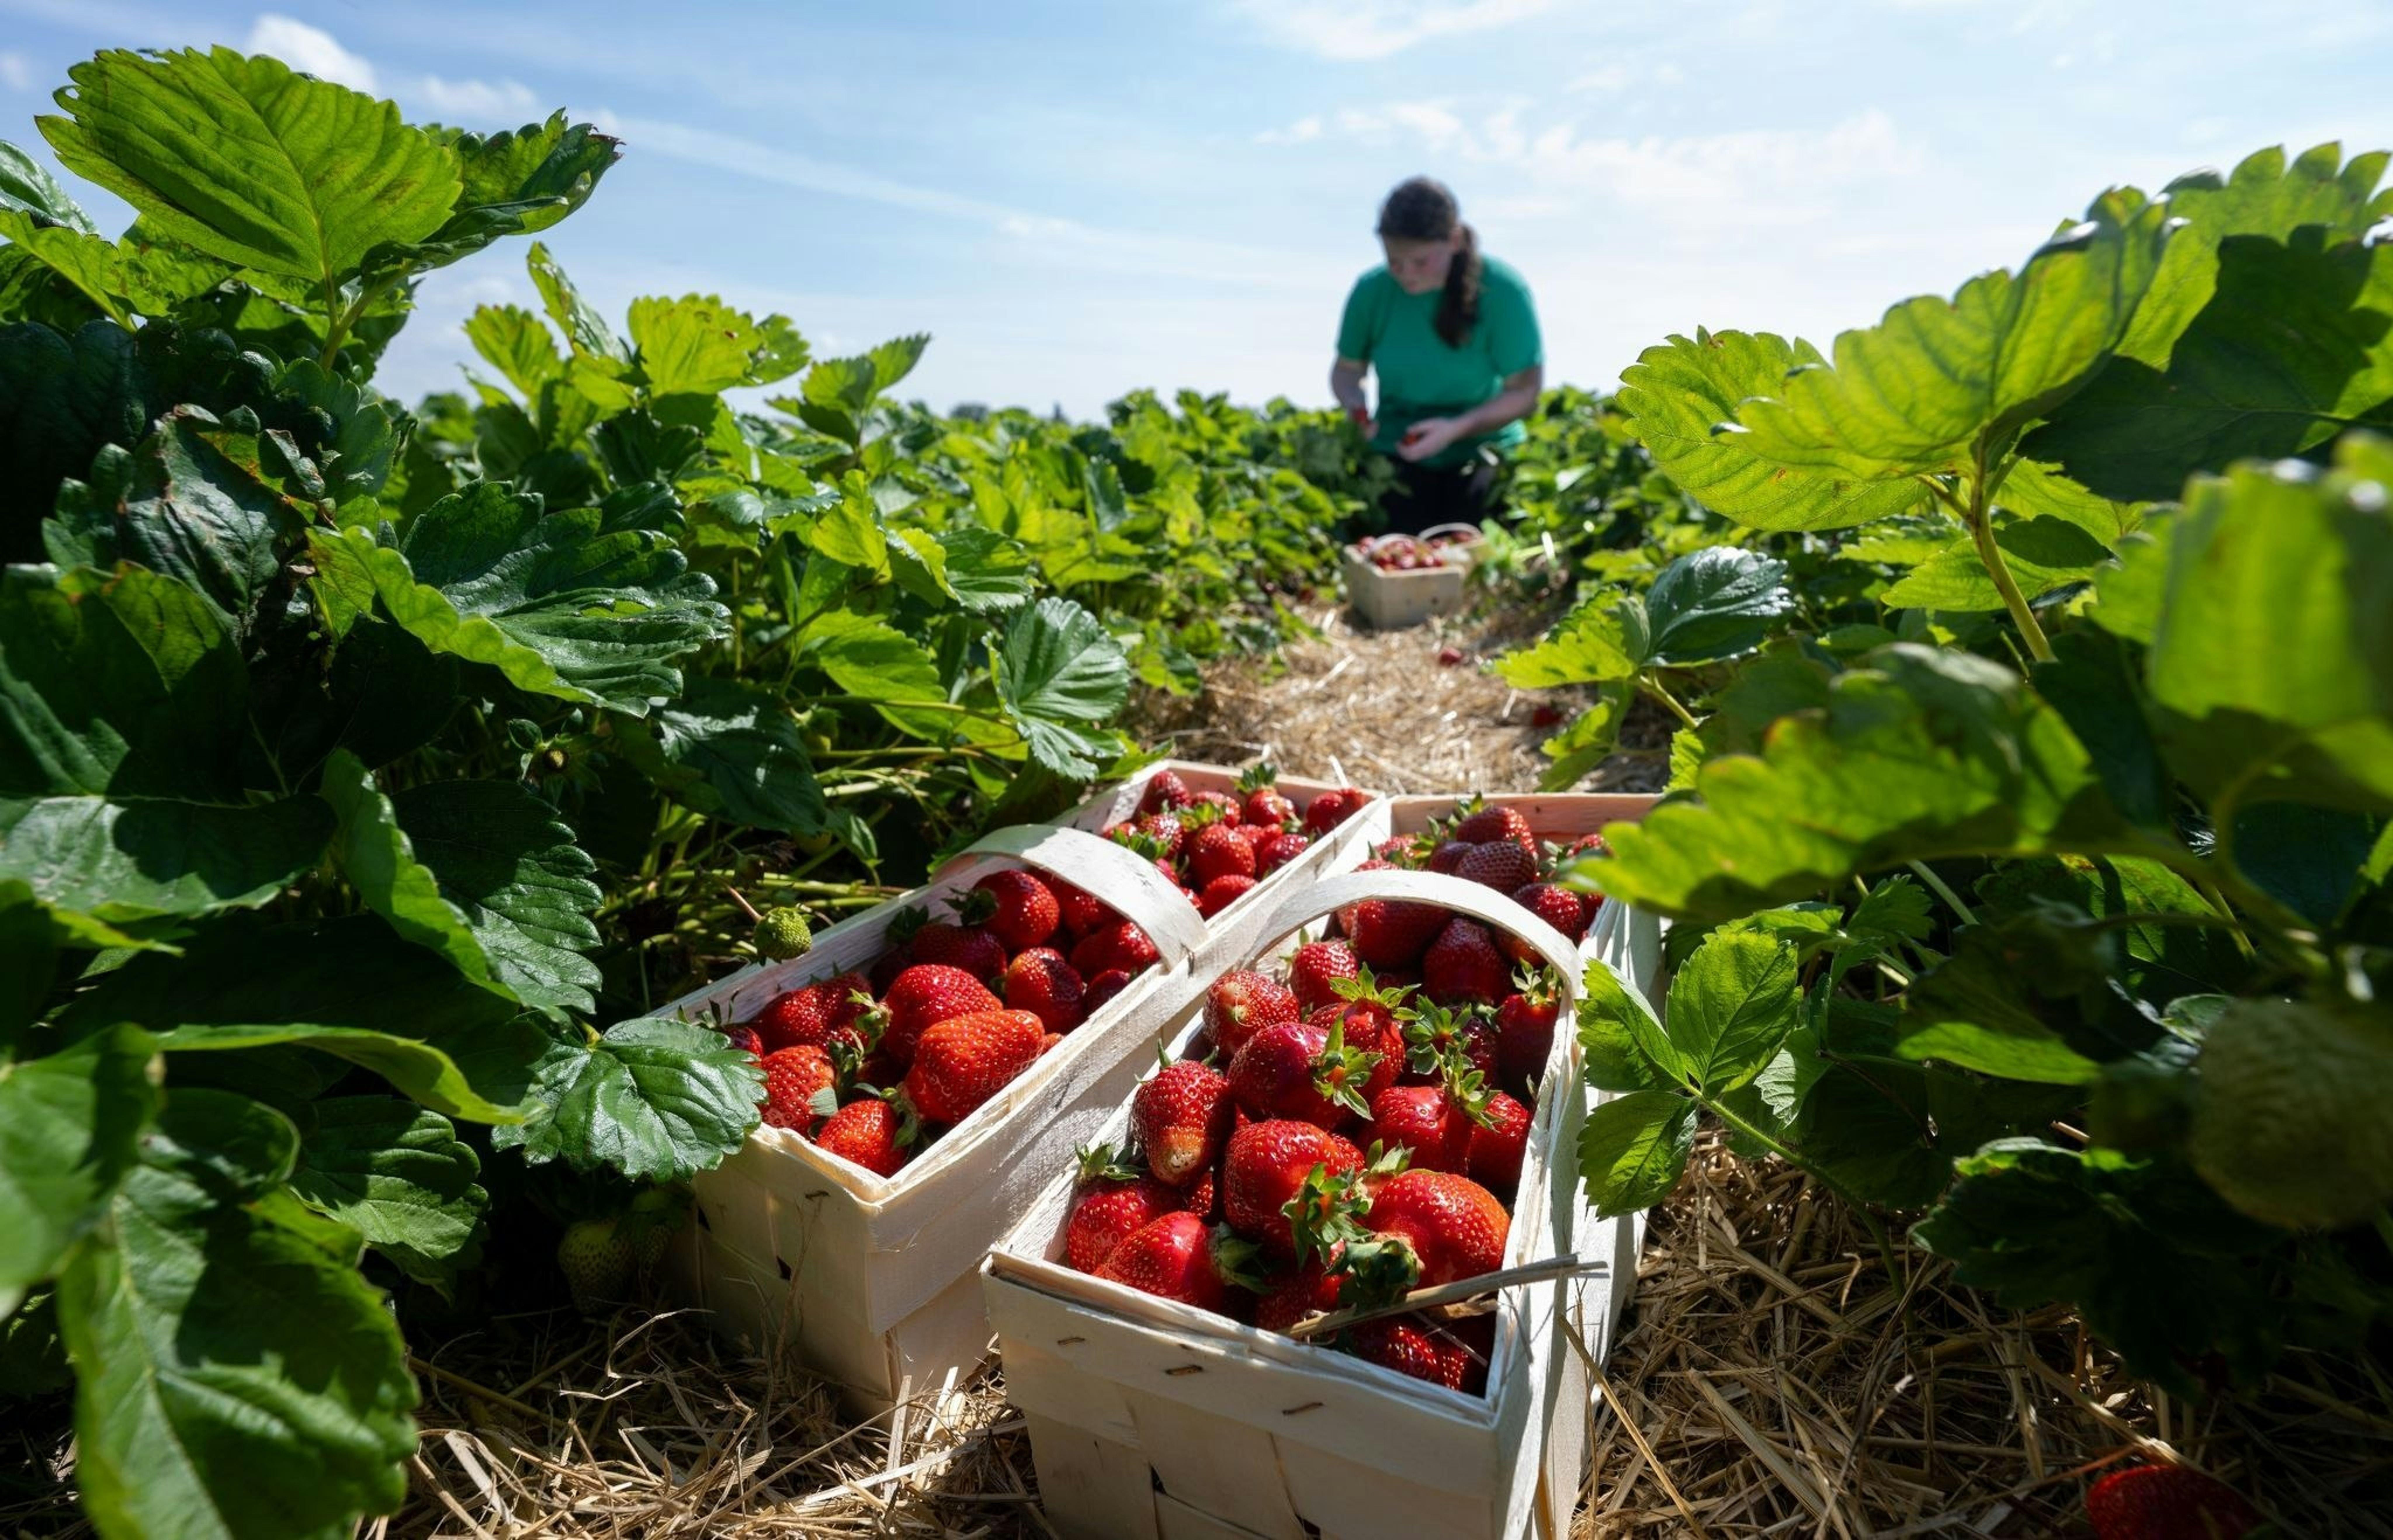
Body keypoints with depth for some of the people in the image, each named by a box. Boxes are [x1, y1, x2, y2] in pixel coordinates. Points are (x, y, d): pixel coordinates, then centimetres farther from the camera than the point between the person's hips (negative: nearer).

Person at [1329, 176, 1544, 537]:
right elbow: (1347, 368, 8)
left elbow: (1526, 392, -10)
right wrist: (1355, 404, -16)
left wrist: (1458, 428, -26)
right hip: (1397, 456, 1)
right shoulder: (1372, 291, -5)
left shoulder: (1502, 291, -11)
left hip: (1482, 450, -1)